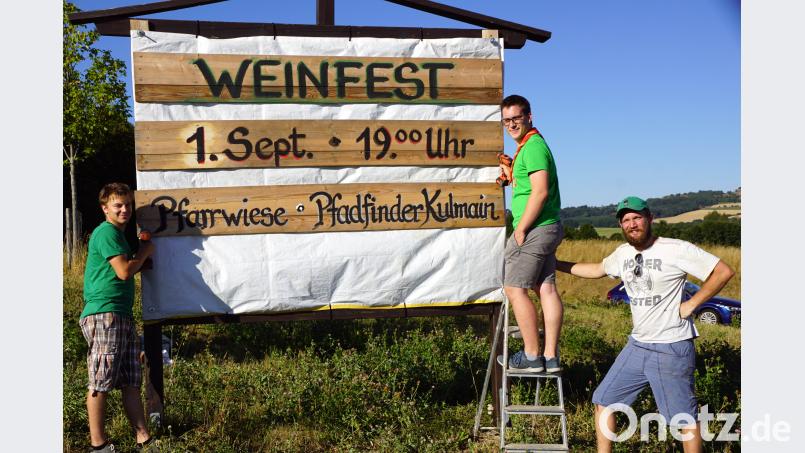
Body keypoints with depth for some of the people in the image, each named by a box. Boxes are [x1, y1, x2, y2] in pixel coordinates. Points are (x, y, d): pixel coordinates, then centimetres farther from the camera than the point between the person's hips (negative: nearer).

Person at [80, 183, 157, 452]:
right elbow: (124, 271, -15)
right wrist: (145, 252, 0)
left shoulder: (118, 235, 22)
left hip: (122, 316, 10)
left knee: (131, 382, 8)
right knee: (100, 382, -3)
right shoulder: (106, 232, -8)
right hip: (103, 315, -10)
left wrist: (142, 256, 14)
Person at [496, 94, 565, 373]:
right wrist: (510, 175, 13)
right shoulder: (527, 146, 19)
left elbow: (540, 192, -21)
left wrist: (521, 228, -17)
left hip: (535, 229, -10)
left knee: (514, 288, -4)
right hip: (548, 228, 10)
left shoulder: (533, 146, -13)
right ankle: (551, 357, 10)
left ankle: (531, 356, 0)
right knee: (546, 288, 7)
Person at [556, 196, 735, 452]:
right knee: (603, 400, 10)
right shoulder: (623, 253, 8)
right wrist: (554, 264, 24)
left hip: (672, 348, -7)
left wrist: (691, 304, -14)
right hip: (637, 345, 7)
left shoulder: (676, 250, -13)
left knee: (684, 419, 2)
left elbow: (723, 272, -12)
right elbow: (597, 270, 25)